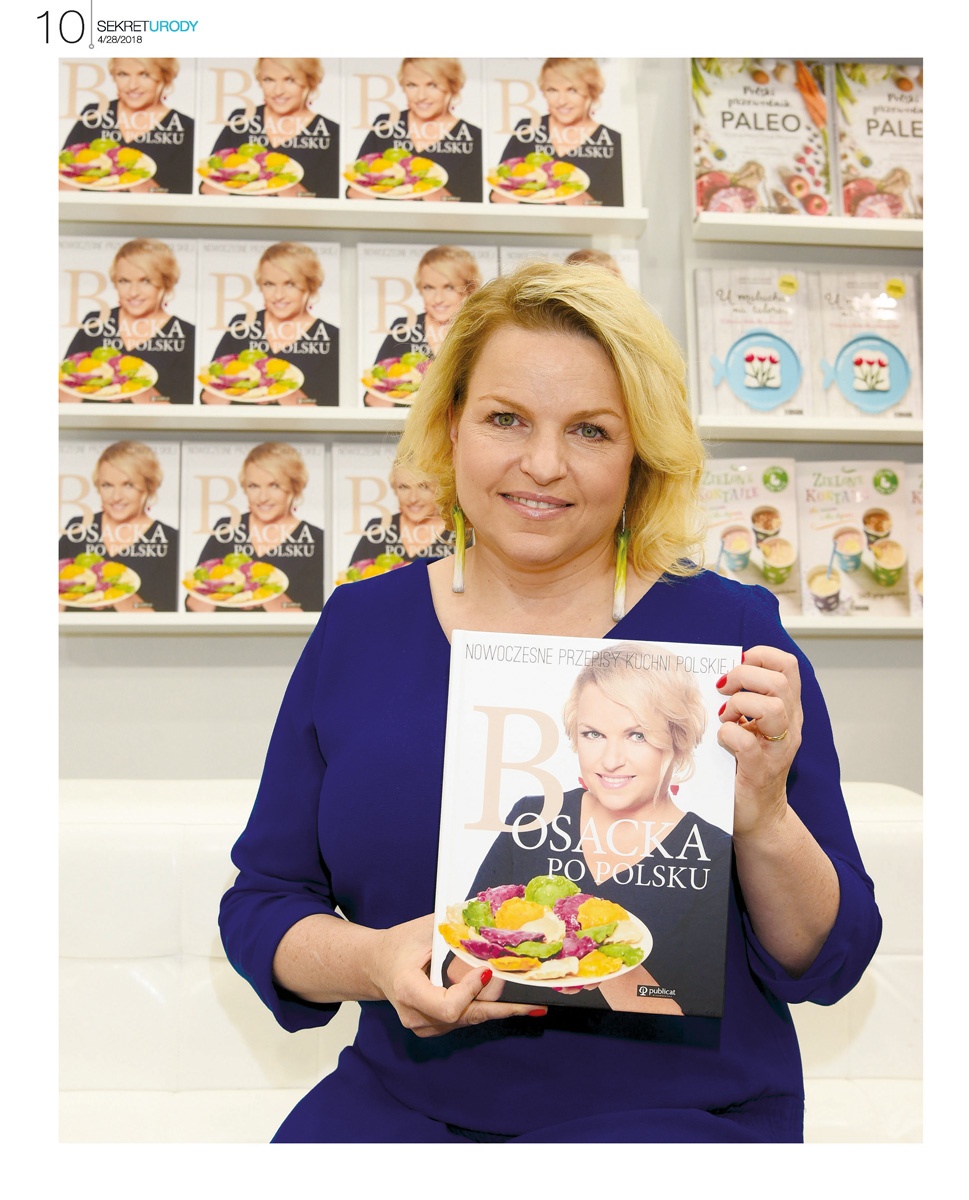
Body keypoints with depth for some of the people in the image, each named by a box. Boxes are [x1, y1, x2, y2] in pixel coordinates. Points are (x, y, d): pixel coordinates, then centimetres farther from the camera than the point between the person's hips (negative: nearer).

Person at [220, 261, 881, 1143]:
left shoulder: (734, 635, -4)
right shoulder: (358, 627, 3)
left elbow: (827, 967, -1)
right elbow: (260, 904, 6)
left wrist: (764, 820, -21)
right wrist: (371, 961, -15)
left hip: (676, 1106, 0)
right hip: (402, 1096, 2)